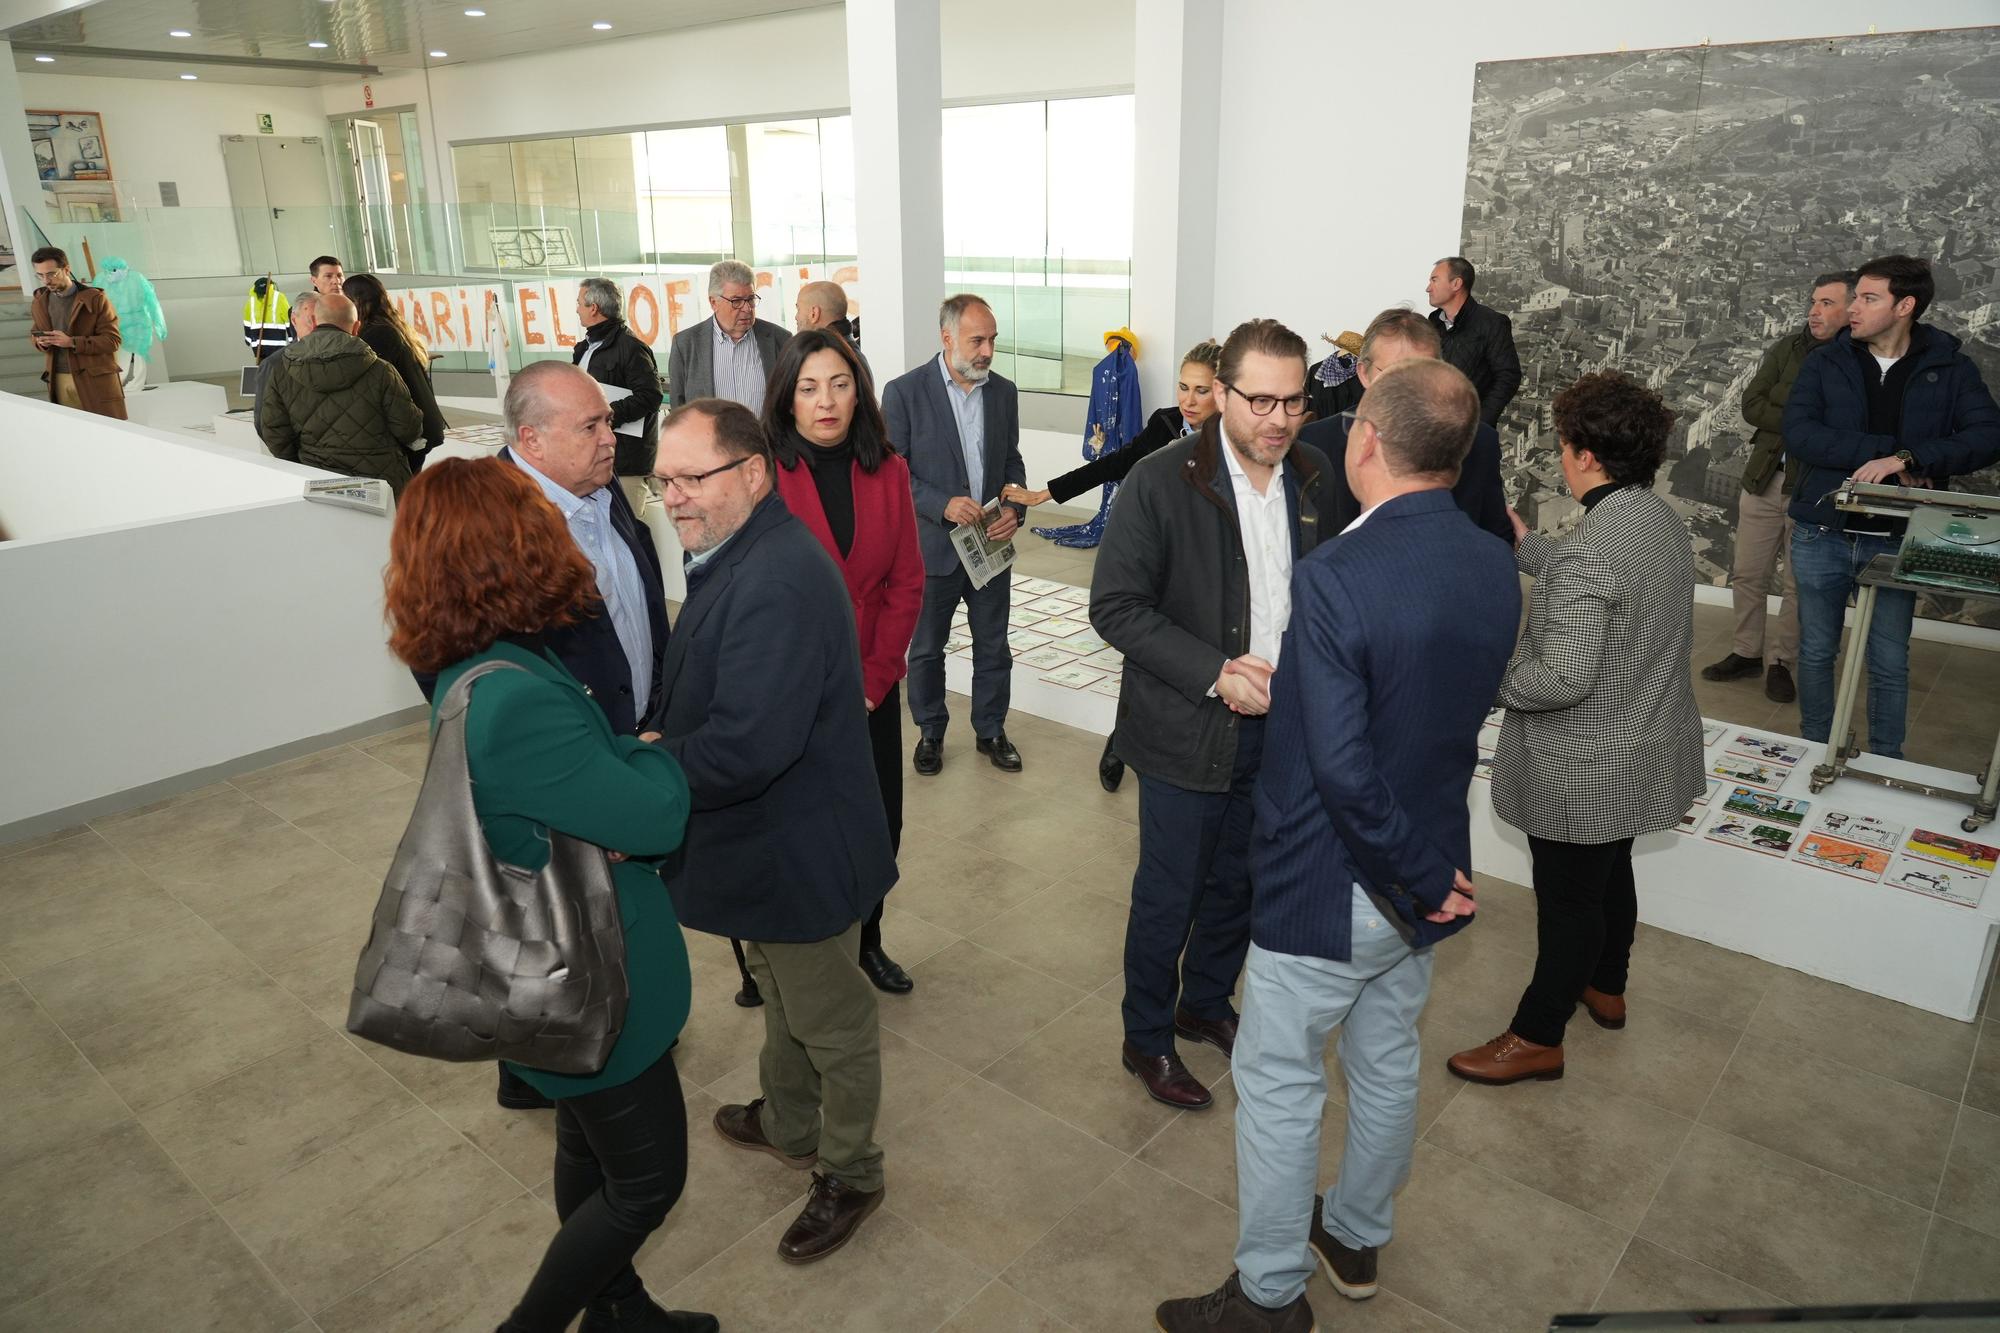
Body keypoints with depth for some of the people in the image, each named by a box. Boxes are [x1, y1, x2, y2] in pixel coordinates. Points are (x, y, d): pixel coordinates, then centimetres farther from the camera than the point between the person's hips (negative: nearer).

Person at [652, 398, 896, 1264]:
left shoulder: (778, 583, -32)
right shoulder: (739, 554, 3)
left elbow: (748, 744, -36)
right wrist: (665, 744, 0)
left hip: (801, 849, -10)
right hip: (768, 836, 10)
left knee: (830, 1023, 13)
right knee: (784, 996, 29)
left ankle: (849, 1176, 35)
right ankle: (788, 1125, 52)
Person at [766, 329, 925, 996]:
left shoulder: (888, 472, 1)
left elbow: (906, 583, 3)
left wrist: (873, 679, -5)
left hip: (872, 689, 4)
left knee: (880, 827, 11)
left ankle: (866, 940, 36)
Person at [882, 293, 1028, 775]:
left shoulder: (1003, 390, 3)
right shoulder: (904, 392, -11)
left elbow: (1012, 461, 11)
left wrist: (1015, 509, -7)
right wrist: (943, 505, -23)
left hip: (992, 543, 3)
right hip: (932, 545, -3)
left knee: (993, 647, 13)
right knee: (926, 649, 12)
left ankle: (990, 730, 30)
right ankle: (930, 732, 30)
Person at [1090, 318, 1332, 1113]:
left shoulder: (1315, 480, -1)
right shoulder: (1162, 483, -17)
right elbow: (1115, 606, -17)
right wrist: (1215, 674, -23)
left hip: (1279, 726, 5)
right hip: (1189, 733, -5)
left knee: (1241, 885, 21)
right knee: (1168, 897, 10)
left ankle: (1206, 1005, 45)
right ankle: (1147, 1041, 32)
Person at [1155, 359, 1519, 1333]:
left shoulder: (1335, 576, -28)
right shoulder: (1495, 567, -5)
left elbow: (1342, 768, -28)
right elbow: (1458, 710, 7)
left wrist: (1419, 878, -16)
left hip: (1327, 887, -7)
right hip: (1428, 869, 7)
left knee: (1279, 1087, 11)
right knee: (1387, 1067, 24)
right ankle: (1356, 1238, 47)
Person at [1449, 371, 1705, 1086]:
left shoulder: (1589, 548, -30)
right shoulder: (1664, 520, 0)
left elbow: (1564, 678, -31)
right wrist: (1525, 545, 18)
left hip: (1586, 771, -9)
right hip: (1645, 751, 9)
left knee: (1568, 897, 5)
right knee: (1611, 871, 27)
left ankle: (1538, 1038, 22)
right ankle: (1606, 989, 48)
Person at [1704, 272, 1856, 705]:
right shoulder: (1787, 348, 3)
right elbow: (1752, 405, -2)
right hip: (1765, 479, 4)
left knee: (1799, 584, 5)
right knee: (1748, 574, 12)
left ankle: (1782, 663, 19)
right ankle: (1746, 653, 25)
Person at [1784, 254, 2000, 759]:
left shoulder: (1950, 367, 1)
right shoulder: (1825, 362, 1)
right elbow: (1798, 434, -13)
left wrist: (1908, 458, -25)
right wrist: (1888, 450, -20)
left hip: (1896, 541, 0)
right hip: (1823, 534, 1)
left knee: (1890, 664, 10)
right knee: (1816, 652, 12)